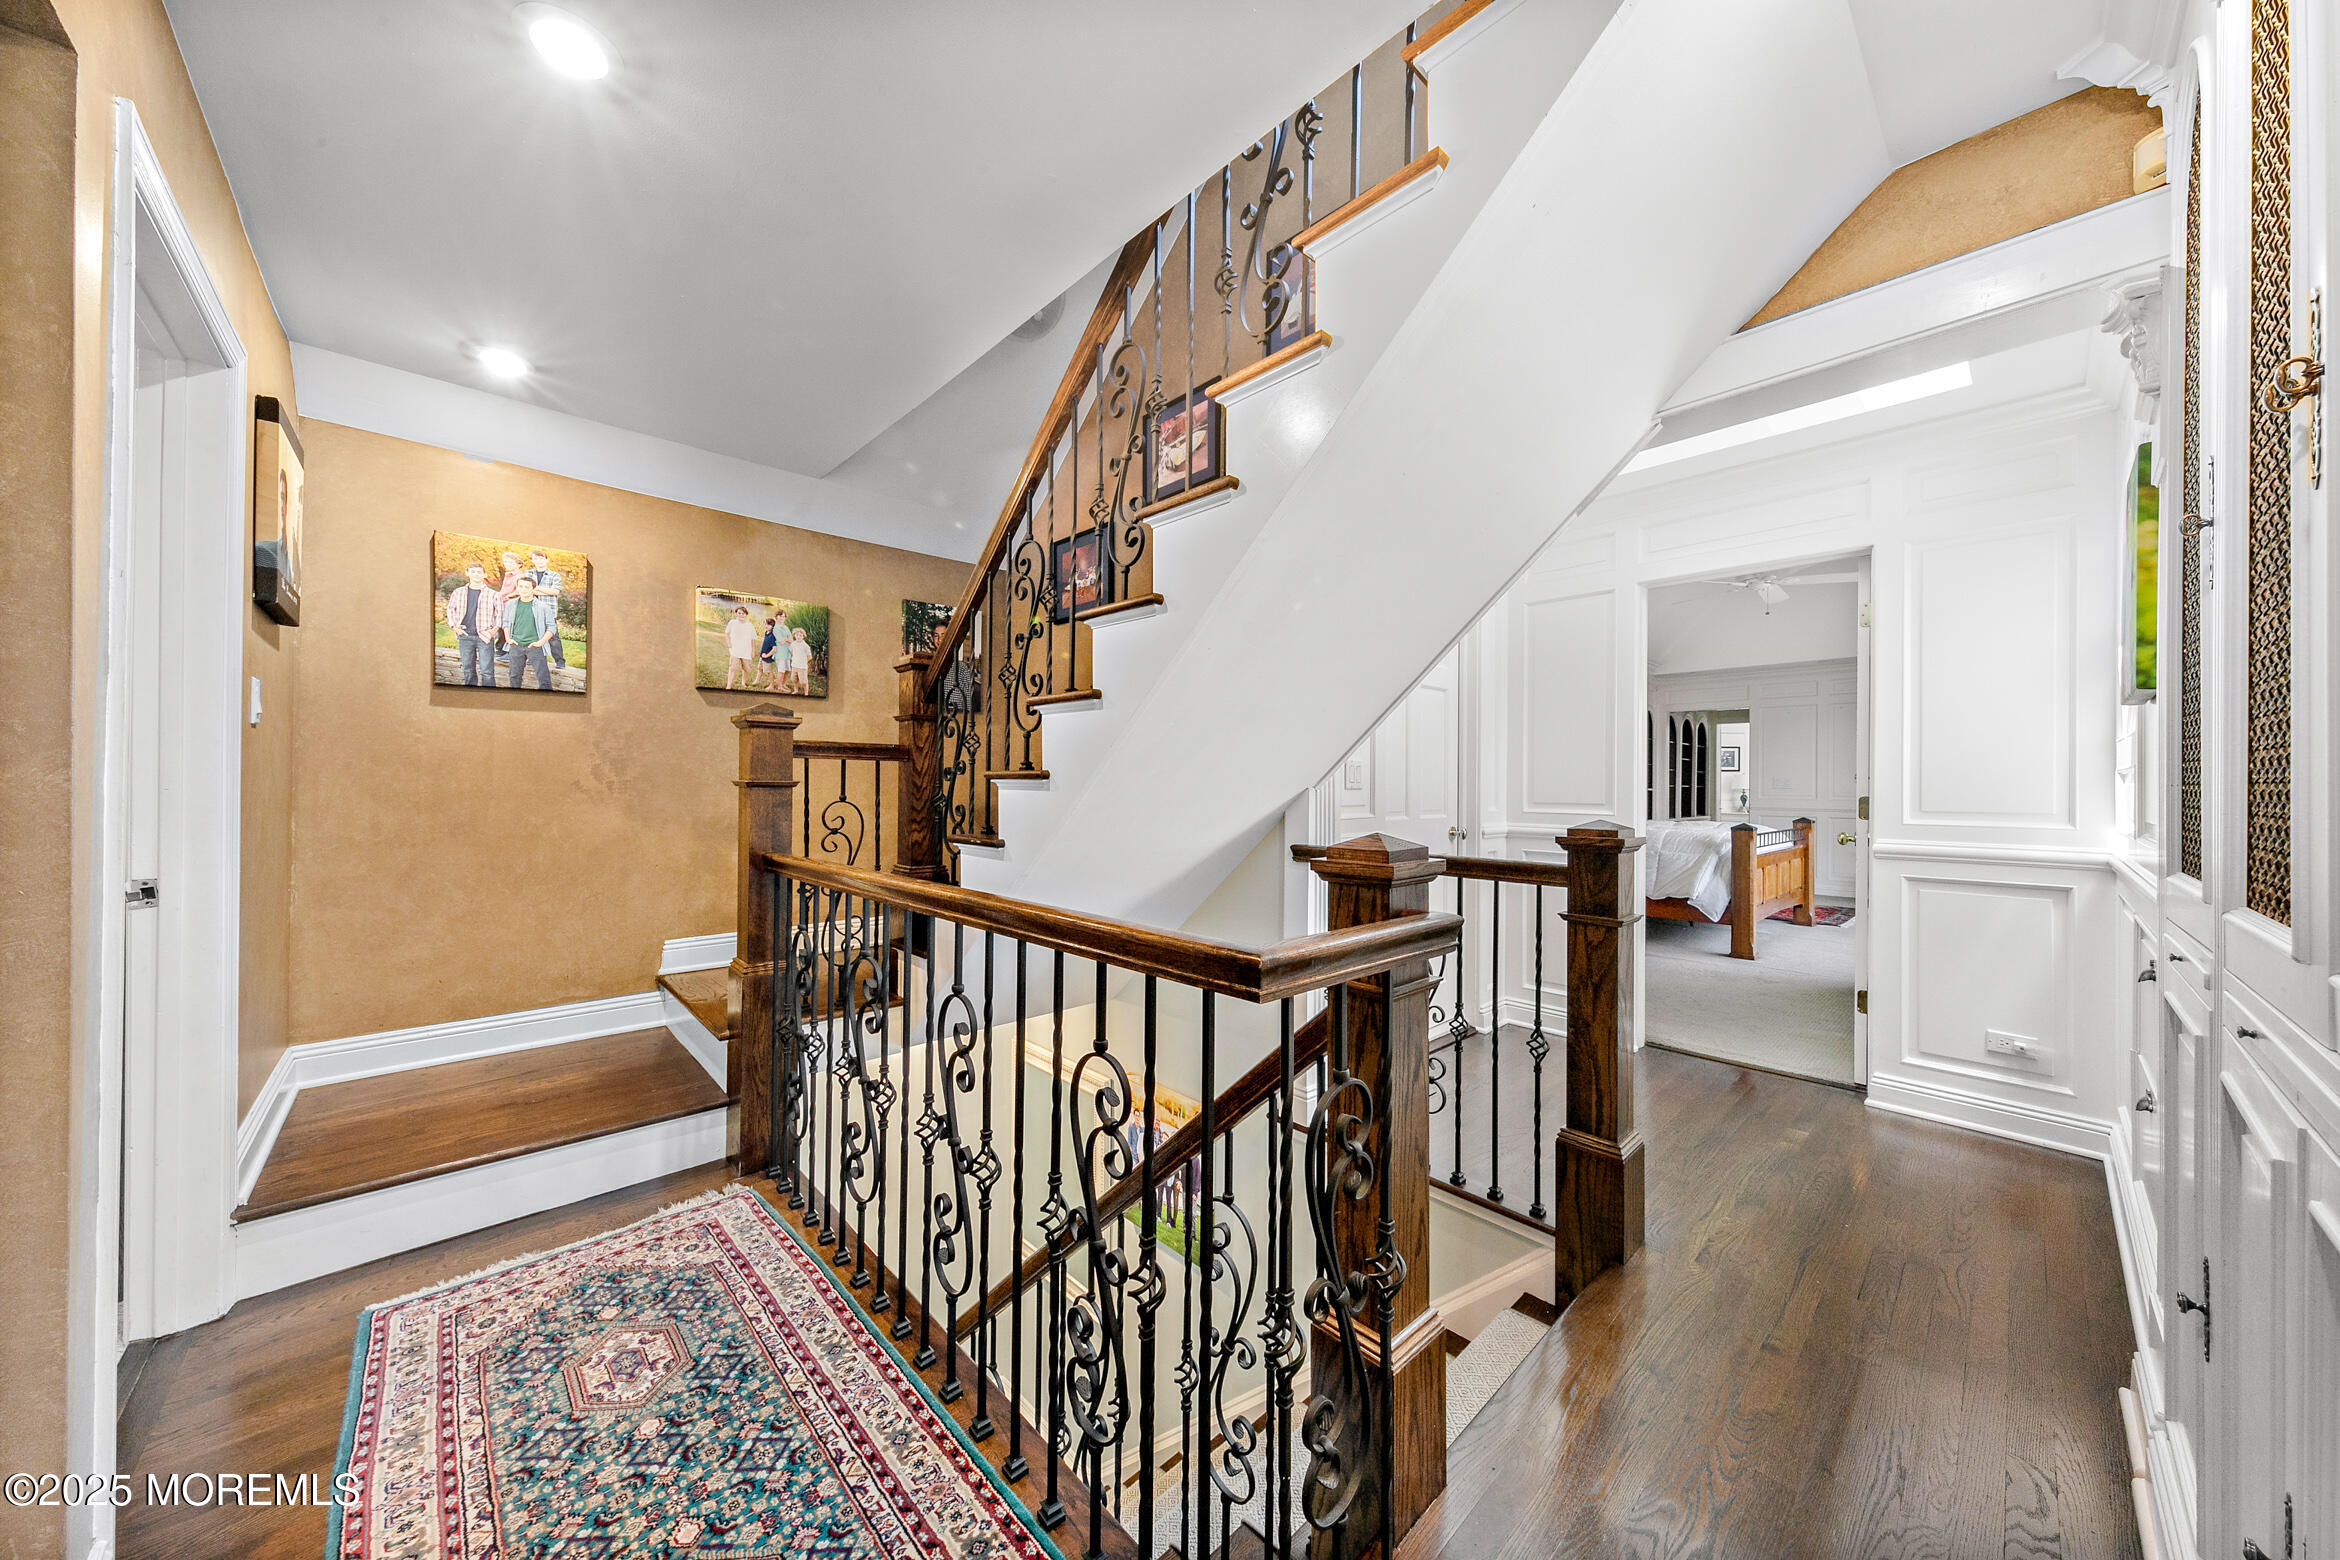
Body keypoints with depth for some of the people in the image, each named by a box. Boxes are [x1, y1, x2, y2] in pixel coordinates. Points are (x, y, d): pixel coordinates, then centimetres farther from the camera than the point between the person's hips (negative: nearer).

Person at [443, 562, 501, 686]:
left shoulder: (492, 594, 1)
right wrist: (455, 627, 7)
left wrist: (494, 629, -5)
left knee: (487, 671, -7)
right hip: (465, 636, 3)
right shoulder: (458, 592, 9)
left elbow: (500, 613, 7)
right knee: (468, 671, 10)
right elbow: (450, 610, 20)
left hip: (485, 637, -3)